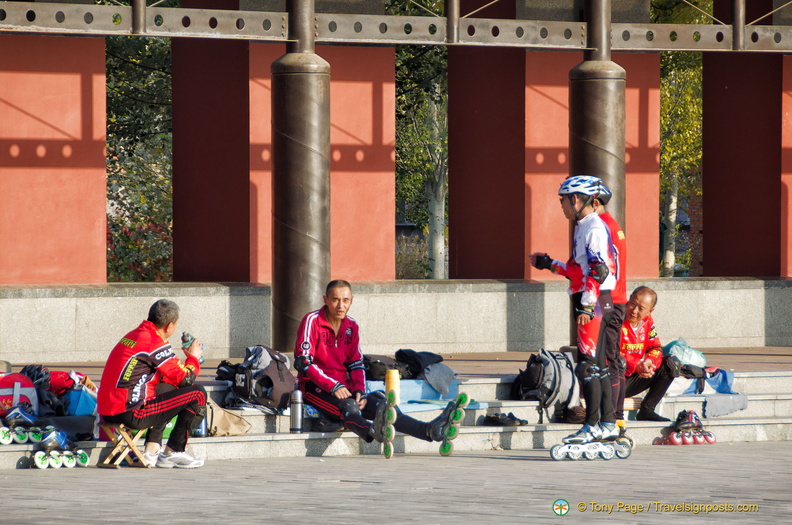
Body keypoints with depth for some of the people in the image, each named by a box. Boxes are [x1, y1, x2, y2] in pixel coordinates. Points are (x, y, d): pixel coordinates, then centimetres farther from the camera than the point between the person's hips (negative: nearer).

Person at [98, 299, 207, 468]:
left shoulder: (134, 335, 17)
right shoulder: (156, 343, -12)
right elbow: (185, 379, -8)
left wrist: (187, 357, 24)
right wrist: (193, 357, 11)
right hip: (130, 414, -10)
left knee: (167, 391, 35)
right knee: (197, 394, -4)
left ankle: (152, 450, 22)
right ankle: (172, 453, 2)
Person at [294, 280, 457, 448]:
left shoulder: (351, 327, 12)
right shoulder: (312, 321, -8)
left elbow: (355, 364, 14)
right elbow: (302, 362, -17)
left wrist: (359, 391, -7)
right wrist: (333, 386, -25)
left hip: (343, 388, 6)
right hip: (315, 387, -6)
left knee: (381, 407, -18)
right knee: (348, 407, -38)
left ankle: (430, 430, -39)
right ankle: (372, 432, -71)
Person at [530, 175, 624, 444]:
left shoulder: (594, 228, -11)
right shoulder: (584, 228, 20)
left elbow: (598, 270, -20)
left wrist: (587, 305, -23)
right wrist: (549, 264, 27)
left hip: (595, 303, -10)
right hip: (590, 304, 10)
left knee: (588, 366, -11)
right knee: (598, 367, 10)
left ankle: (593, 426, -11)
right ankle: (608, 424, 12)